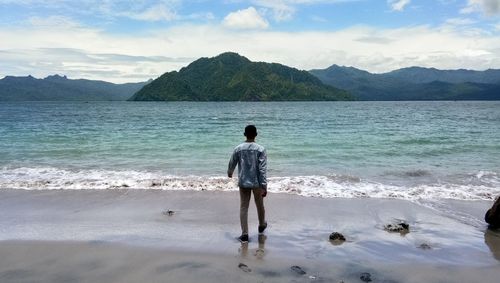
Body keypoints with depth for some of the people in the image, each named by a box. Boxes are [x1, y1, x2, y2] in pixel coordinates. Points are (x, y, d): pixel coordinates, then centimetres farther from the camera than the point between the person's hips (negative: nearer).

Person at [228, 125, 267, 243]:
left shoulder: (238, 149, -4)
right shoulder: (260, 149, -11)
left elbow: (232, 163, 8)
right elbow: (262, 169, -15)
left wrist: (230, 173, 30)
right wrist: (264, 186, -12)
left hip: (243, 183, 1)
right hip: (257, 183, -1)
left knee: (243, 207, 6)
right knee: (259, 205, 20)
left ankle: (244, 234, 3)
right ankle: (262, 225, 40)